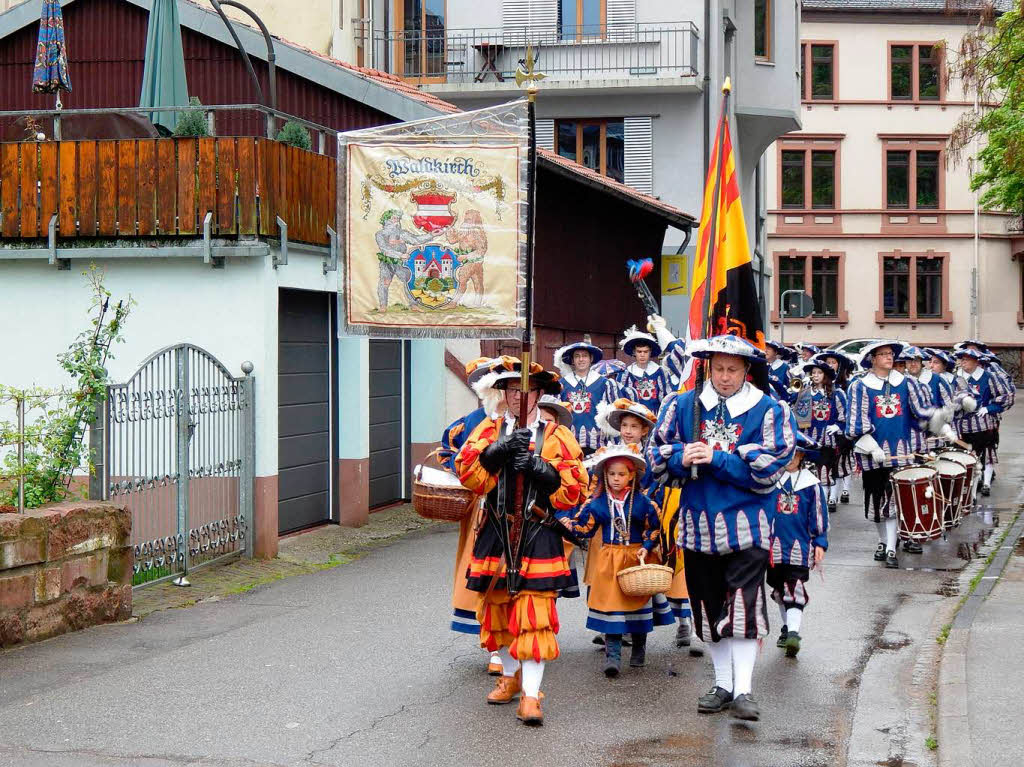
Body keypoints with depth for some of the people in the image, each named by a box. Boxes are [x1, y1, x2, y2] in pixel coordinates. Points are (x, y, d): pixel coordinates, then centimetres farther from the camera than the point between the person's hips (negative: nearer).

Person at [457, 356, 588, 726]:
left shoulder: (557, 437, 3)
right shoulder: (489, 430, 9)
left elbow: (573, 487, -3)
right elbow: (467, 471, -6)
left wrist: (538, 467, -17)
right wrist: (499, 450, -20)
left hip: (538, 538, -3)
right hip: (496, 535, 3)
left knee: (534, 616, -10)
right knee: (497, 610, 12)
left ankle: (530, 695, -11)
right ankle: (510, 676, 34)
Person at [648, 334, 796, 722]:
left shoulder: (768, 411, -2)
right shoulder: (682, 406, 7)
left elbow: (769, 468, -10)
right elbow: (657, 455, 8)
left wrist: (717, 459, -17)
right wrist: (682, 458, -14)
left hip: (746, 523, -4)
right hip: (698, 522, 4)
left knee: (745, 606, -11)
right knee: (709, 606, 11)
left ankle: (743, 690, -7)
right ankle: (722, 683, 23)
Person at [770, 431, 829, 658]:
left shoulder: (811, 483, 2)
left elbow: (818, 516, 6)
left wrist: (820, 544, 2)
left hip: (799, 548, -2)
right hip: (773, 546, 2)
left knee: (795, 591, -11)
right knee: (780, 590, 13)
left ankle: (793, 632, -20)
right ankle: (787, 627, 26)